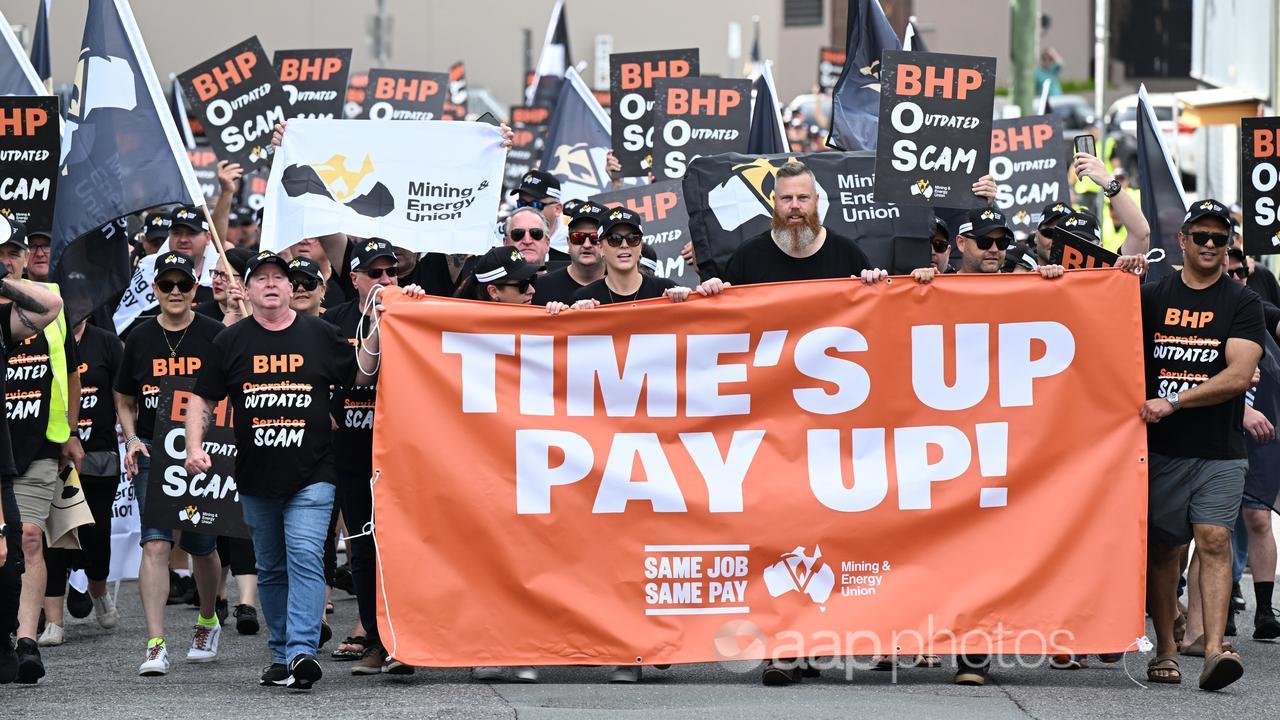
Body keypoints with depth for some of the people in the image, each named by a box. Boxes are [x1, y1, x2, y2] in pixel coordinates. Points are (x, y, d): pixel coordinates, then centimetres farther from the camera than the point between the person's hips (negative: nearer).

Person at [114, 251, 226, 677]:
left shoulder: (214, 336, 0)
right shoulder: (140, 339, 7)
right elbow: (124, 401, 17)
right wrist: (131, 439, -1)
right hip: (152, 453, 1)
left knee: (201, 546, 11)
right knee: (155, 544, -14)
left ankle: (207, 622, 40)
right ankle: (155, 646, -18)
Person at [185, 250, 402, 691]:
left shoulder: (319, 335, 6)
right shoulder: (231, 342, 7)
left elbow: (358, 376, 15)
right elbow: (203, 398, 10)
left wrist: (378, 334, 0)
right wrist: (194, 445, -4)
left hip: (311, 476, -3)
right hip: (256, 478, 3)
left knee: (305, 559, -17)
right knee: (271, 570, 11)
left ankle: (302, 652, -25)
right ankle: (281, 654, 21)